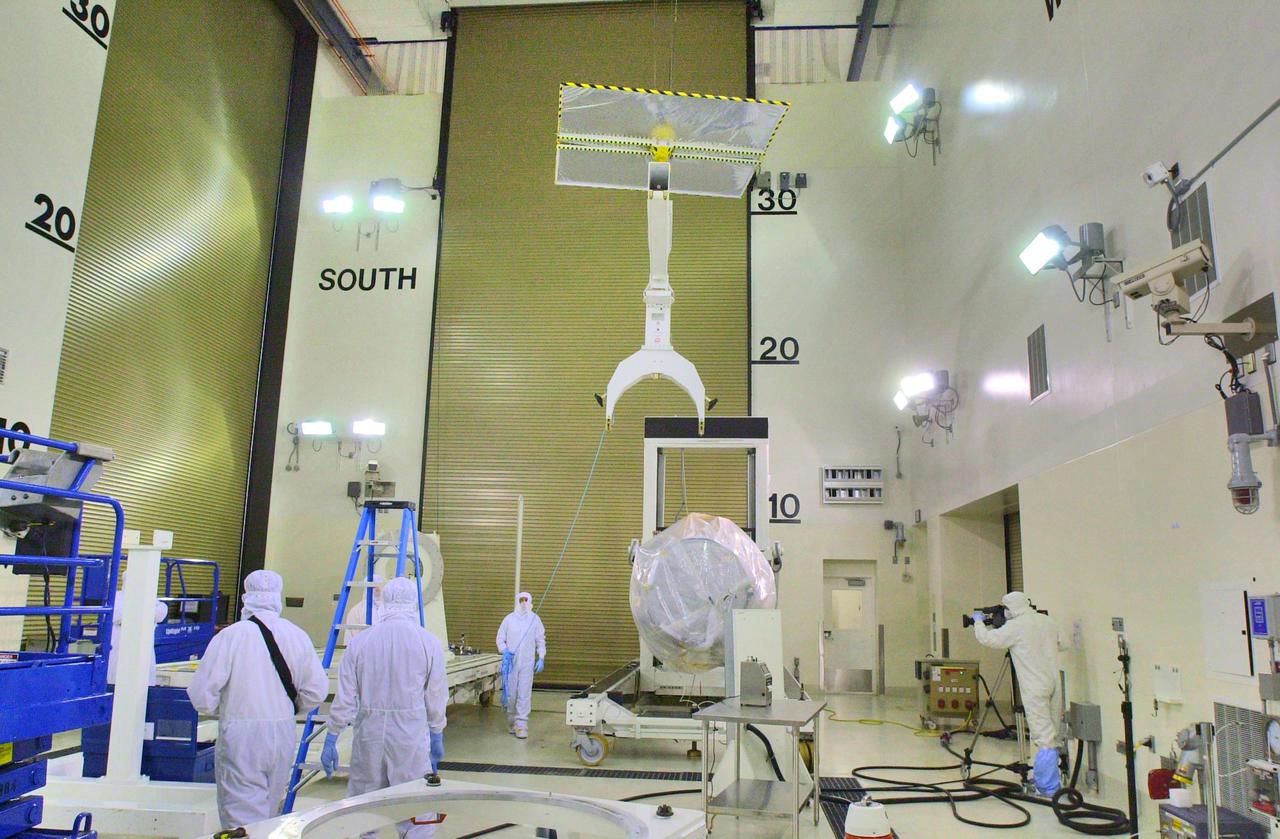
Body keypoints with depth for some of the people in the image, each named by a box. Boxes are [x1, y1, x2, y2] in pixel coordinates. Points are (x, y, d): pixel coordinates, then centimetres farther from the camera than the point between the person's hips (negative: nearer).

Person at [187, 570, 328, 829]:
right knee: (269, 811, 21)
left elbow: (202, 695, -10)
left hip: (241, 735, -4)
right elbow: (317, 691, 1)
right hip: (284, 734, 4)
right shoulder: (297, 636, -3)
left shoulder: (229, 636, -12)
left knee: (242, 819, 2)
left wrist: (224, 708, 11)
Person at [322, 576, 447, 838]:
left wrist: (331, 739, 9)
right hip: (411, 731, -2)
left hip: (369, 731, 2)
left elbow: (345, 697, 0)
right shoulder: (429, 642, -6)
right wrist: (437, 735, 12)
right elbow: (436, 698, 0)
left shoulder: (360, 641, -1)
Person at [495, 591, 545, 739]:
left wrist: (541, 658, -2)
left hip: (527, 663, -1)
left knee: (524, 694, -6)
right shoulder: (509, 619, 2)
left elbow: (541, 641, 7)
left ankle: (521, 725, -4)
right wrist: (504, 651, -11)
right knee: (510, 693, 7)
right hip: (510, 662, 1)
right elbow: (500, 638, 7)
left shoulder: (535, 619, 2)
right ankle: (512, 722, 22)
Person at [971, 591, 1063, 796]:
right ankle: (1044, 775, 25)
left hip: (1035, 688, -7)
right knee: (1050, 734, 14)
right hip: (1053, 684, 7)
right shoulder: (1048, 621, 10)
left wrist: (979, 621, 14)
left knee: (1044, 736, -6)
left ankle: (1049, 786, -4)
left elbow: (987, 639, -6)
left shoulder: (1016, 627, -12)